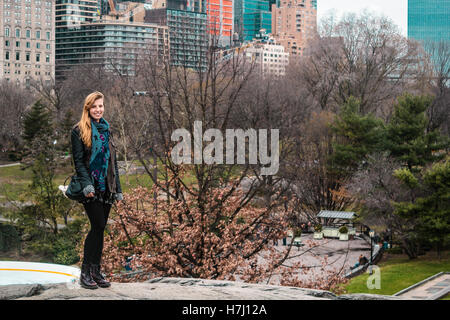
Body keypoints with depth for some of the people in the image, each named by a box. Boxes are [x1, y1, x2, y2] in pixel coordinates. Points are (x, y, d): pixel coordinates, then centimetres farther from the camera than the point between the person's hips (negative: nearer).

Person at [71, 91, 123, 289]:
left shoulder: (106, 130, 16)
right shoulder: (79, 131, -2)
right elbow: (78, 161, -8)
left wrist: (118, 189, 15)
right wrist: (86, 184, -20)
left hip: (106, 187, 6)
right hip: (91, 187, -6)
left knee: (99, 229, 6)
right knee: (98, 226, -12)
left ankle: (96, 271, 11)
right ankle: (85, 272, -4)